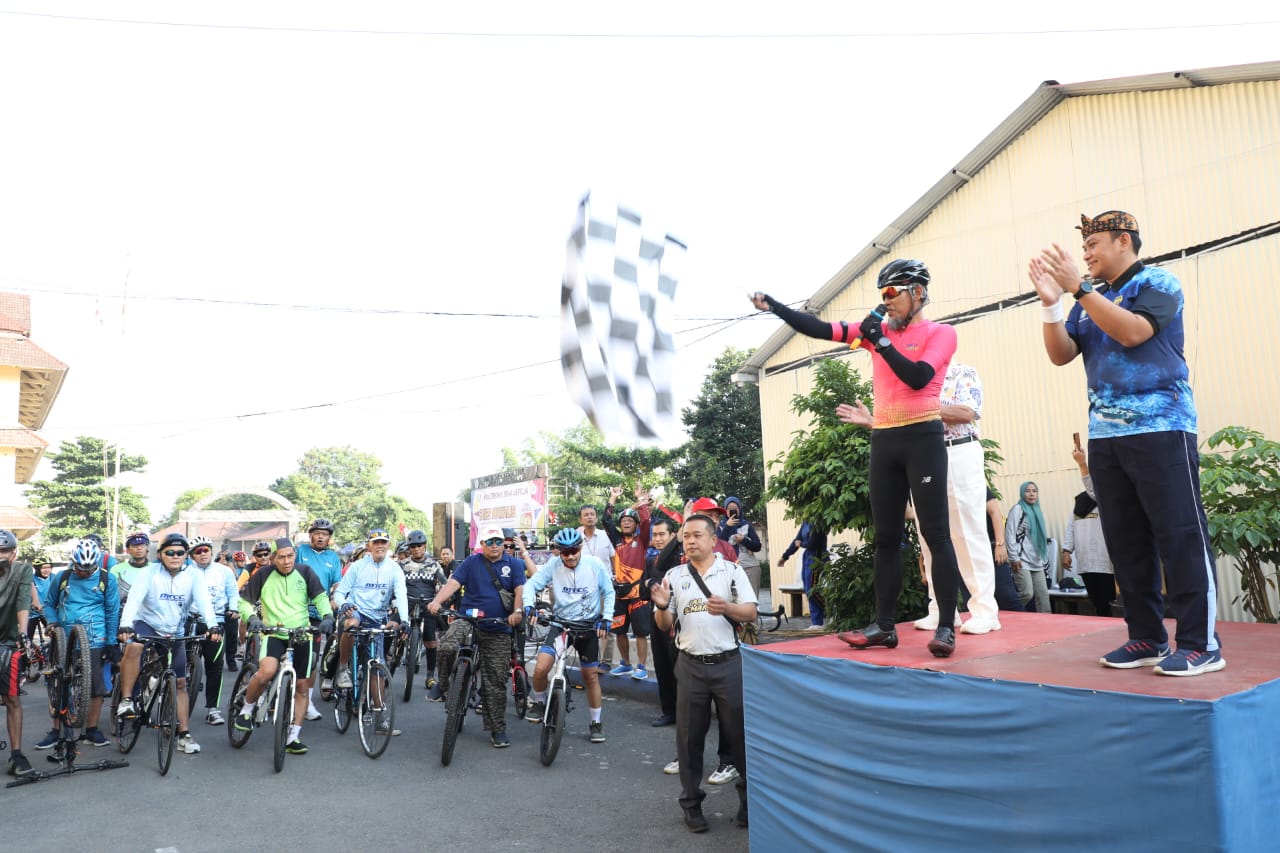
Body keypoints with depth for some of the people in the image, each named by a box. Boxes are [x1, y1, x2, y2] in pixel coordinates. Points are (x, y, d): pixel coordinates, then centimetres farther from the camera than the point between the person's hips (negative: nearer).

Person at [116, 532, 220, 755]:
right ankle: (126, 700, -22)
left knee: (180, 683, 4)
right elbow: (134, 598, -26)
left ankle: (184, 734, 12)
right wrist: (125, 625, -44)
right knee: (133, 646, -37)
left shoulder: (193, 575, -9)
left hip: (175, 634, 3)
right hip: (147, 624, -2)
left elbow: (203, 601, -22)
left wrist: (213, 625, -39)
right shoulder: (150, 573, -13)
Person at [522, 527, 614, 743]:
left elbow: (609, 592, -1)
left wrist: (605, 618, -9)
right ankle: (538, 702, 13)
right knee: (541, 669, -18)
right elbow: (531, 584, -9)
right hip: (560, 623, 0)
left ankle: (596, 723, 26)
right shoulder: (553, 566, -12)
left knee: (591, 676, 8)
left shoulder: (595, 565, -11)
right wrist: (529, 606, -25)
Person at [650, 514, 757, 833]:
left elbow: (751, 612, -5)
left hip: (728, 663, -2)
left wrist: (727, 607, -25)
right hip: (691, 666, 2)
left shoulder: (732, 571, -1)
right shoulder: (674, 576, 5)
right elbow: (664, 626, 6)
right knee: (689, 736, 9)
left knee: (740, 731, 7)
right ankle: (691, 803, 22)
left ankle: (750, 798, 24)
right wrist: (662, 607, -16)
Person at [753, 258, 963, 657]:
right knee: (886, 537, 7)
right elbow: (820, 329, 8)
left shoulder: (940, 333, 0)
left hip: (922, 439, -5)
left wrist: (880, 342, -15)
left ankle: (946, 627, -1)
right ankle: (884, 625, 13)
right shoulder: (878, 329, 13)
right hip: (883, 442, 6)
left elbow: (917, 377, -15)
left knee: (935, 533, -6)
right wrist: (774, 306, 1)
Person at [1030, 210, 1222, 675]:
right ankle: (1146, 637, 14)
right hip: (1104, 434, 7)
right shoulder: (1088, 301, 16)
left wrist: (1078, 287, -19)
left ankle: (1201, 644, 0)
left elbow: (1132, 331, -19)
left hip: (1160, 428, -6)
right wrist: (1051, 303, -6)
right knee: (1125, 539, 7)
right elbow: (1061, 354, 6)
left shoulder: (1157, 283, -1)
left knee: (1180, 534, -6)